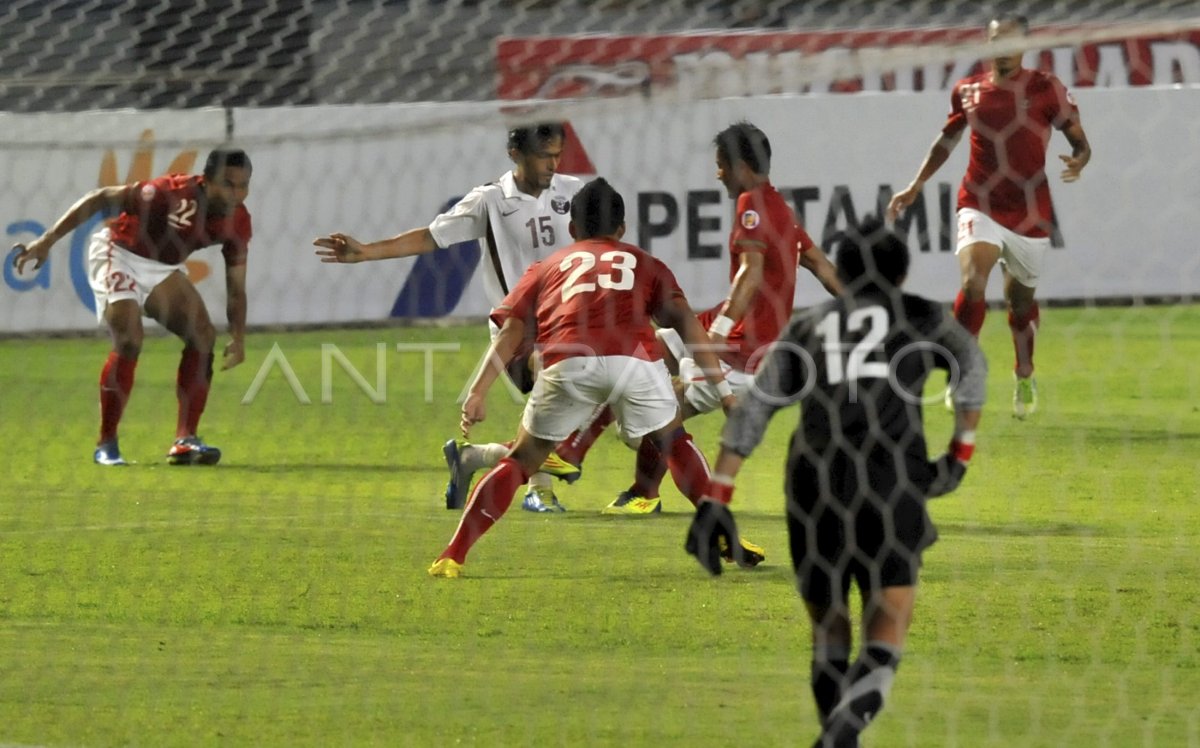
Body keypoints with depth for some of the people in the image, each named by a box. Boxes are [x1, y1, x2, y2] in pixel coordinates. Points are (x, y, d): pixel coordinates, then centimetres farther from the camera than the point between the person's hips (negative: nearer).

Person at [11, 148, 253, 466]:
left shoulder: (238, 222, -13)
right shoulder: (173, 193, -32)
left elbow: (236, 287, -3)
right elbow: (101, 198, -26)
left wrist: (238, 338, -16)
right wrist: (48, 240, -28)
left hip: (164, 267, 7)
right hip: (119, 254, -7)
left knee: (203, 334, -10)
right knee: (129, 338, -24)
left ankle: (185, 440, -8)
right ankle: (106, 444, -11)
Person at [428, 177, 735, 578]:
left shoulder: (547, 267, 31)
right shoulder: (644, 264, 31)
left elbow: (511, 331, 19)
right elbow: (686, 322, 16)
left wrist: (478, 392, 11)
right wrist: (721, 385, 13)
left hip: (569, 363, 0)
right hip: (636, 360, 0)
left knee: (521, 460, 14)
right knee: (675, 442, 26)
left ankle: (452, 557, 7)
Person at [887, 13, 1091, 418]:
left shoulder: (1045, 89, -4)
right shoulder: (968, 90, 3)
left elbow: (1079, 138, -1)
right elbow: (948, 138, 19)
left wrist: (1078, 160, -24)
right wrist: (915, 186, 19)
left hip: (1030, 213, 0)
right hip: (980, 206, 0)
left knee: (1021, 298, 13)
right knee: (973, 280, -24)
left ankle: (1024, 376, 38)